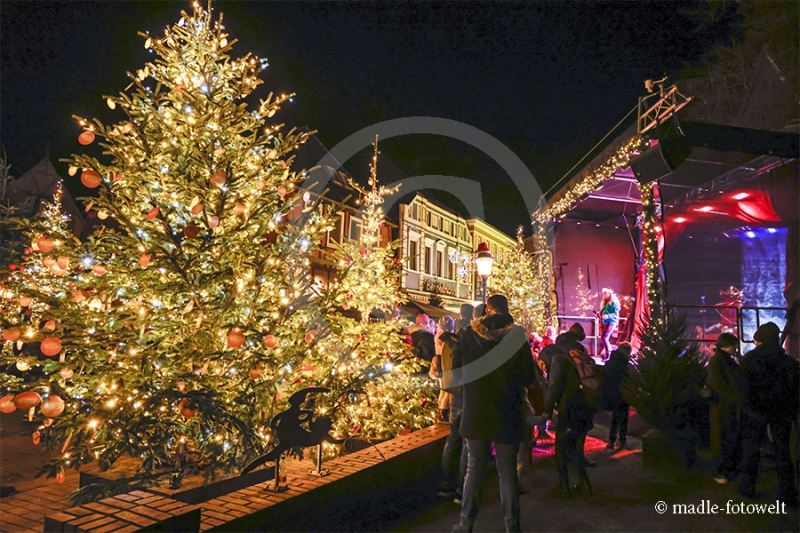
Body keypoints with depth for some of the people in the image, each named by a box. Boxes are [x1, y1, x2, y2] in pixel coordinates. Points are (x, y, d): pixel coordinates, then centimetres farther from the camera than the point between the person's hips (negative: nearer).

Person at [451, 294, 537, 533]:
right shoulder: (517, 336, -10)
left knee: (474, 468, 13)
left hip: (475, 414, 1)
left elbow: (457, 371, 4)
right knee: (507, 472, 11)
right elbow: (528, 378, -7)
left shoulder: (468, 334, -6)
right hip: (507, 416, -1)